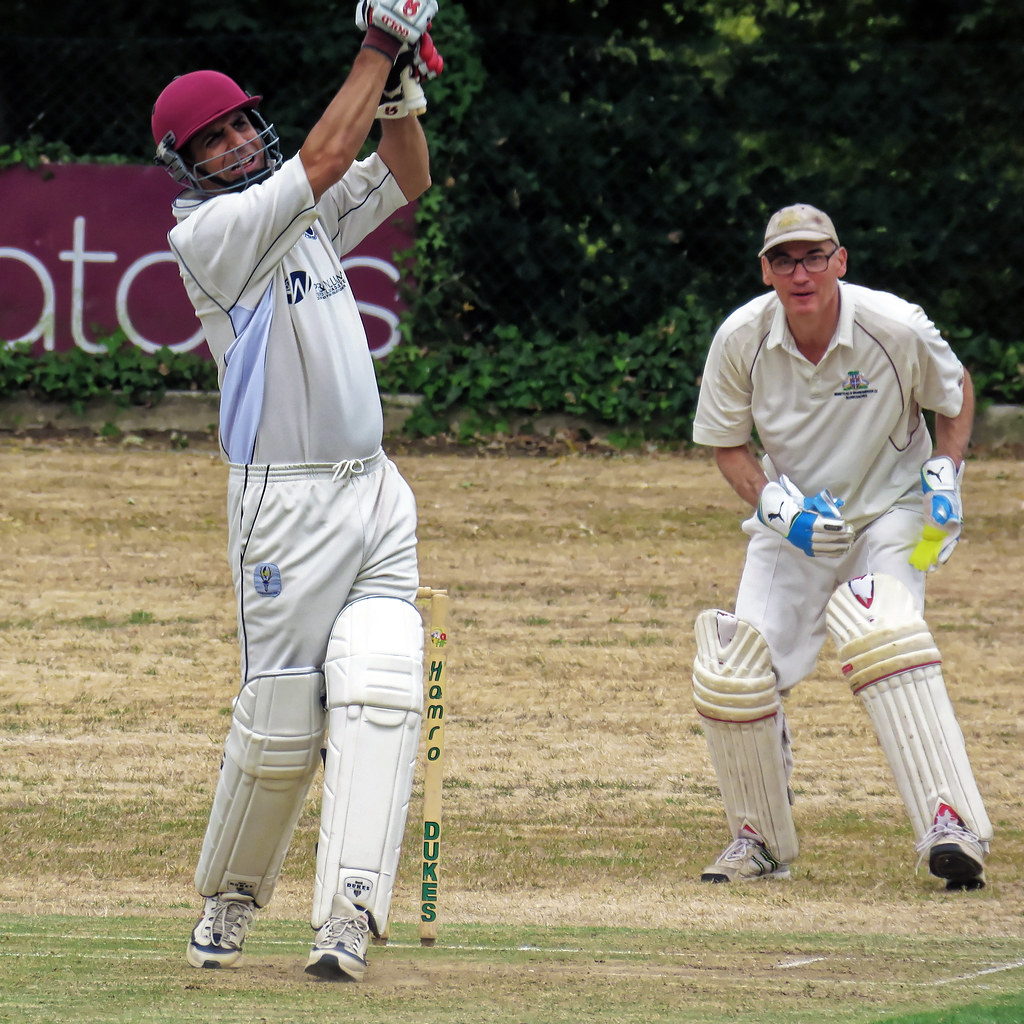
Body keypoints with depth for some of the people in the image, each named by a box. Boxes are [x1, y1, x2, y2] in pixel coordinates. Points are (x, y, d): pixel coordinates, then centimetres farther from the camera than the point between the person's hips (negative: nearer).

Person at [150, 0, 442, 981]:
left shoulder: (307, 217, 15)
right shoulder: (209, 231, -9)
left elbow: (404, 178, 20)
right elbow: (320, 162, -18)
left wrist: (399, 86, 3)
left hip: (375, 494, 6)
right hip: (285, 503, -6)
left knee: (377, 694, -12)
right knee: (281, 717, -3)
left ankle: (348, 917, -21)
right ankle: (229, 899, 20)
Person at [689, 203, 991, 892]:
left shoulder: (897, 329, -18)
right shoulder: (741, 339, -13)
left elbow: (955, 391, 4)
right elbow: (728, 445, 2)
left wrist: (946, 473, -10)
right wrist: (771, 499, -17)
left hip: (891, 513, -3)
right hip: (791, 525, 3)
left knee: (880, 632, -32)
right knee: (731, 675, -12)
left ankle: (952, 827, -35)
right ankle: (762, 840, 13)